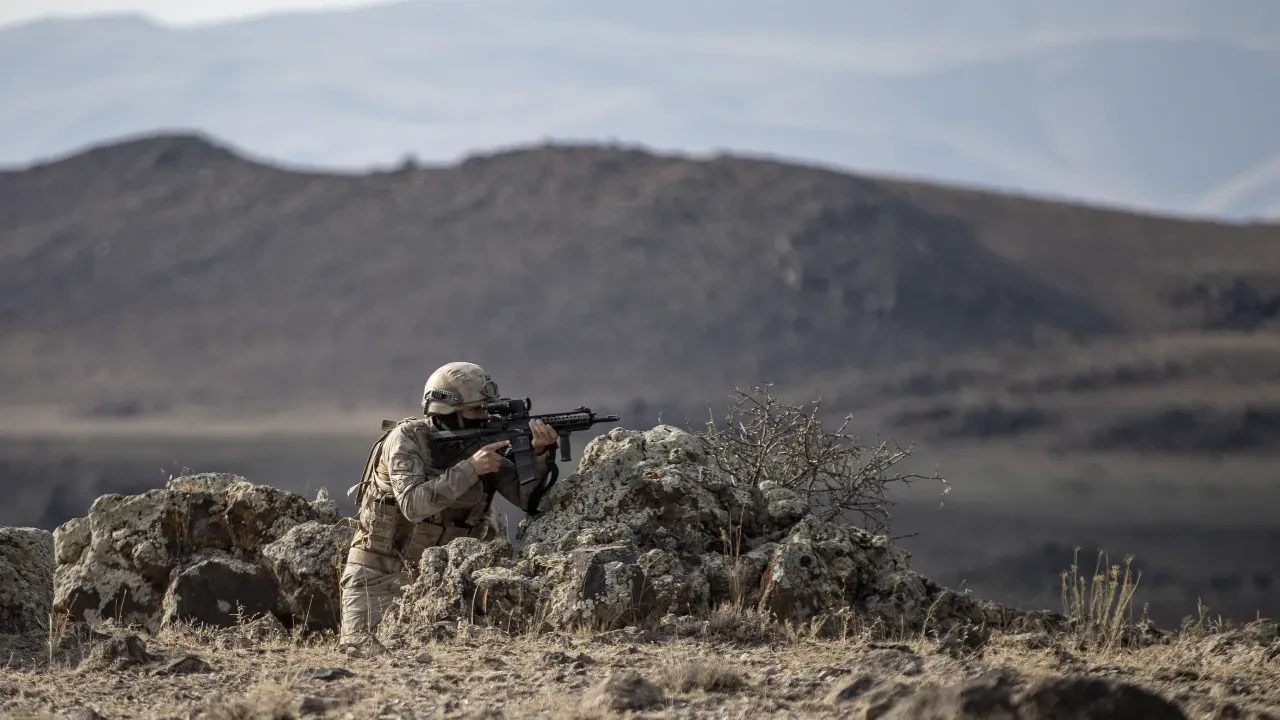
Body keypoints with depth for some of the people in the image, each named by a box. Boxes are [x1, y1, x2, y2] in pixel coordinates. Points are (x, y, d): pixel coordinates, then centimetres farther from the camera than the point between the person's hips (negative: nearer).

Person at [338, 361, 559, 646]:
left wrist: (539, 454, -30)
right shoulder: (407, 438, -19)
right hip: (379, 572, -4)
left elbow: (527, 498, -13)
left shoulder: (484, 441, -6)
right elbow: (413, 505, -33)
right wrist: (469, 469, -38)